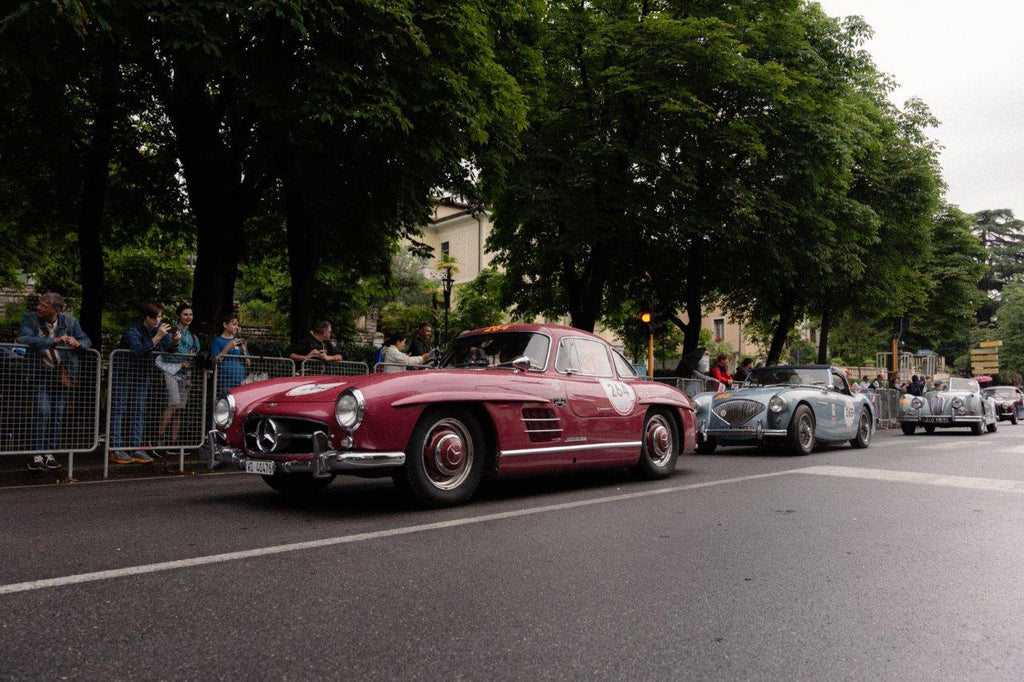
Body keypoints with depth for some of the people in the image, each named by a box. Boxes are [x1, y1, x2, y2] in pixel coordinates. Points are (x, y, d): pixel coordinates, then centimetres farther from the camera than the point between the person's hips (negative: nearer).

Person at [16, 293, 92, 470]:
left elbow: (87, 341, 3)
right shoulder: (30, 319, -7)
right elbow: (23, 339, -24)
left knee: (57, 413, 6)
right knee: (42, 411, -11)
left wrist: (78, 343, -22)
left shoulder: (69, 321, 0)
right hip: (41, 373, -3)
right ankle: (37, 454, -2)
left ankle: (49, 452, 16)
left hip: (62, 374, 3)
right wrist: (54, 341, -32)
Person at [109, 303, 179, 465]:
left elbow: (169, 348, -6)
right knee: (118, 409, -5)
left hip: (143, 375, 6)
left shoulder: (159, 328, -5)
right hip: (123, 372, -6)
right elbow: (138, 351, -39)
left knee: (139, 411, 5)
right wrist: (157, 338, -45)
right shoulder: (133, 330, -23)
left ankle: (136, 448, 8)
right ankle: (115, 449, -3)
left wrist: (174, 341, -27)